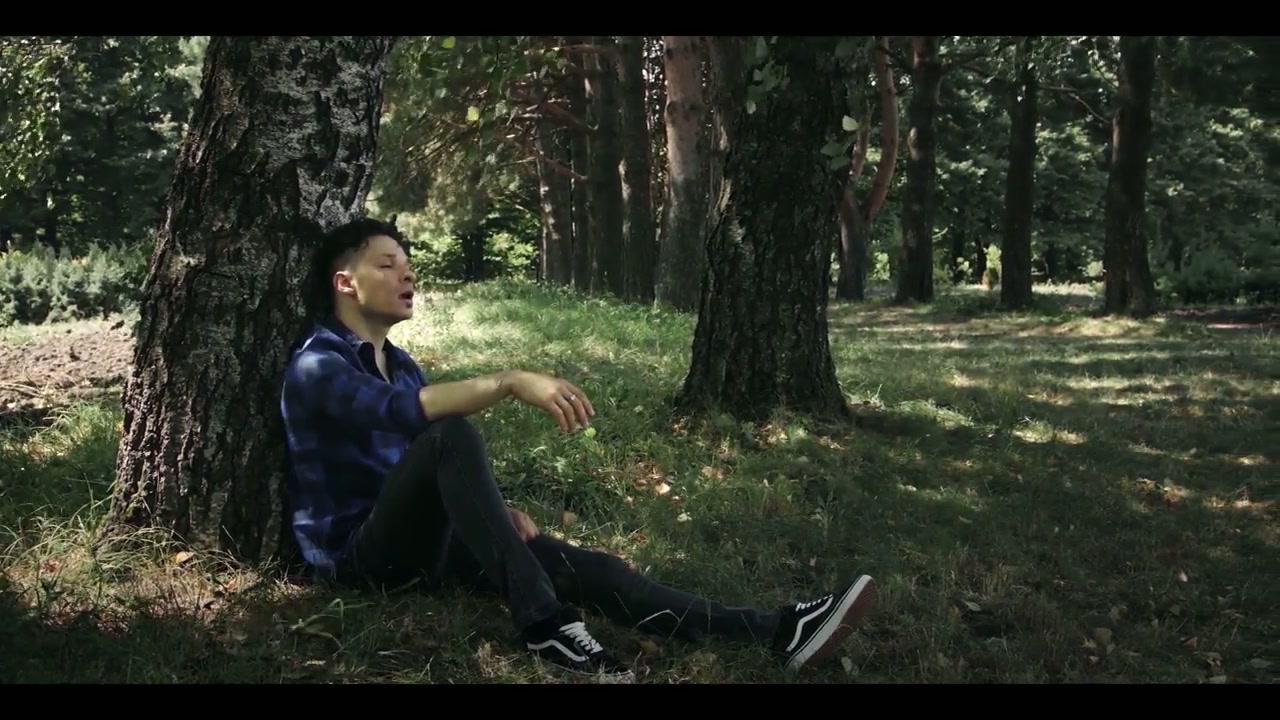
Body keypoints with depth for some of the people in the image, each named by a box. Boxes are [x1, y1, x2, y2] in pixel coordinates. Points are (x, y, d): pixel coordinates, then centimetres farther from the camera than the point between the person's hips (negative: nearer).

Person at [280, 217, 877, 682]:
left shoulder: (398, 363, 17)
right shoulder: (317, 366, -11)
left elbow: (439, 467, 21)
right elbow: (403, 412, -33)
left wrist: (492, 509, 1)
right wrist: (511, 381, -40)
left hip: (417, 538, 7)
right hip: (357, 553, -7)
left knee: (575, 564, -16)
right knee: (450, 434, -33)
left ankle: (775, 633, -29)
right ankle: (542, 623, -36)